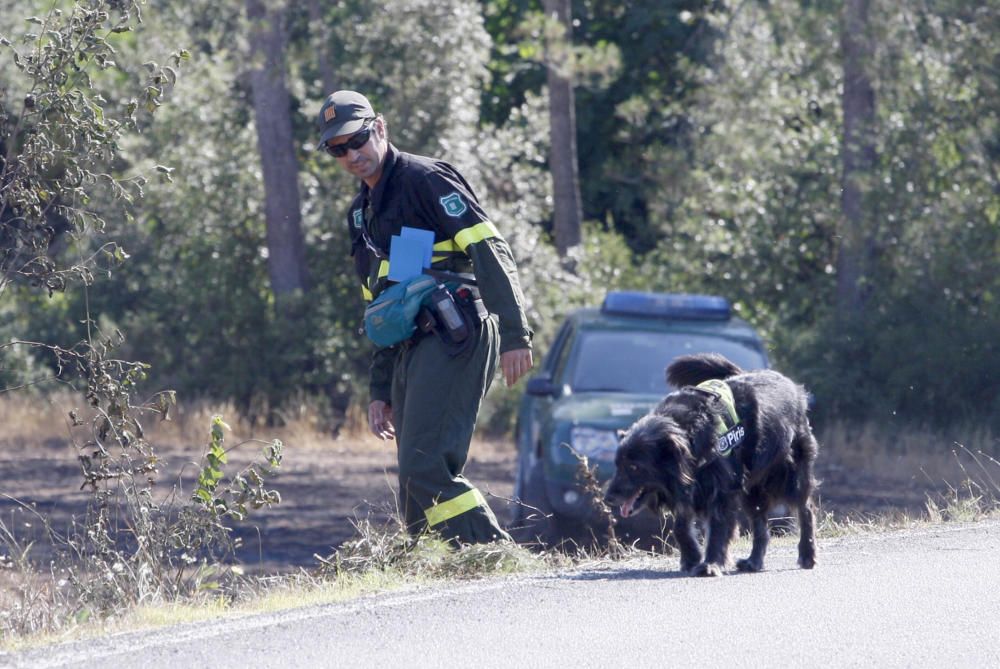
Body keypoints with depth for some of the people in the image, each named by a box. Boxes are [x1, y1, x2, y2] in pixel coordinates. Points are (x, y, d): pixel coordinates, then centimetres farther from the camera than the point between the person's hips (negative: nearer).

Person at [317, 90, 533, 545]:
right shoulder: (361, 213, 23)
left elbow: (491, 253, -12)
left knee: (426, 467, -20)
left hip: (454, 340, -9)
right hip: (411, 353, 9)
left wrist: (514, 335, -20)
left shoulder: (424, 179, -4)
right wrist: (380, 391, 22)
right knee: (416, 481, 4)